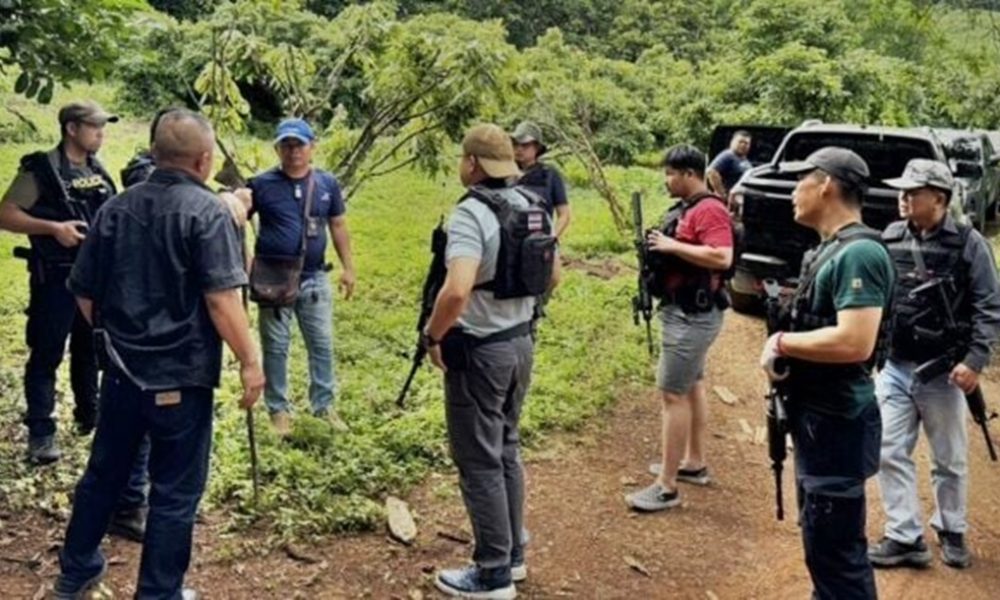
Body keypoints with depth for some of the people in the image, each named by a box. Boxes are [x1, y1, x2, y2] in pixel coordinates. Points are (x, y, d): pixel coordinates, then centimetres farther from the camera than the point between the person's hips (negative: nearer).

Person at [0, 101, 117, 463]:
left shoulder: (98, 171, 11)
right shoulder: (42, 169, -10)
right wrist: (54, 227, -23)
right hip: (56, 277, -7)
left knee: (91, 349, 17)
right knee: (47, 354, -1)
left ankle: (89, 415, 31)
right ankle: (40, 434, 3)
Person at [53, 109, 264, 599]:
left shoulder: (116, 208, 4)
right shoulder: (206, 212, -13)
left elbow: (84, 291, 10)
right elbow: (221, 299, -21)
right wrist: (250, 362, -14)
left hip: (121, 369, 6)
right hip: (180, 375, -6)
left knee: (103, 472, 22)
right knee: (175, 490, 7)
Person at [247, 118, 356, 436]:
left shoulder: (327, 183, 1)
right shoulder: (262, 184, -7)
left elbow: (338, 226, 9)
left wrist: (348, 267, 6)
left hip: (314, 278, 3)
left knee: (322, 345, 10)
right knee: (276, 347, 7)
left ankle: (324, 405, 24)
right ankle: (279, 409, 21)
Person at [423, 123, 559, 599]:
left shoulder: (471, 213, -21)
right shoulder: (531, 206, 5)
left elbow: (457, 291, -33)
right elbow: (552, 276, 15)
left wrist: (433, 336, -18)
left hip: (478, 350, -8)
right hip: (520, 341, 8)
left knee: (480, 461, 3)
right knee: (506, 450, 20)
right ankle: (512, 554, 31)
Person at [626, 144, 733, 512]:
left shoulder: (709, 210, -19)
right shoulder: (686, 208, 12)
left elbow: (722, 258, -30)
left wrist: (672, 245, -26)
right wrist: (659, 249, 2)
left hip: (694, 315, -11)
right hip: (686, 312, 11)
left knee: (672, 394, -10)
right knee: (692, 386, 19)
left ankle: (667, 487, -6)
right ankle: (694, 464, 32)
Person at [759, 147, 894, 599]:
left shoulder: (859, 253, -20)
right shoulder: (832, 248, 11)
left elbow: (854, 342, -30)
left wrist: (782, 342, -17)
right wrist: (783, 353, -1)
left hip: (838, 423, -10)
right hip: (818, 417, 10)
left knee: (834, 550, -1)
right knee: (823, 542, 23)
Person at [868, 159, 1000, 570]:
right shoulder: (889, 238, 1)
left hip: (942, 372, -3)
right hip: (893, 367, 3)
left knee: (950, 460, 12)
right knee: (891, 454, 2)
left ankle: (952, 532, 31)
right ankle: (905, 539, 12)